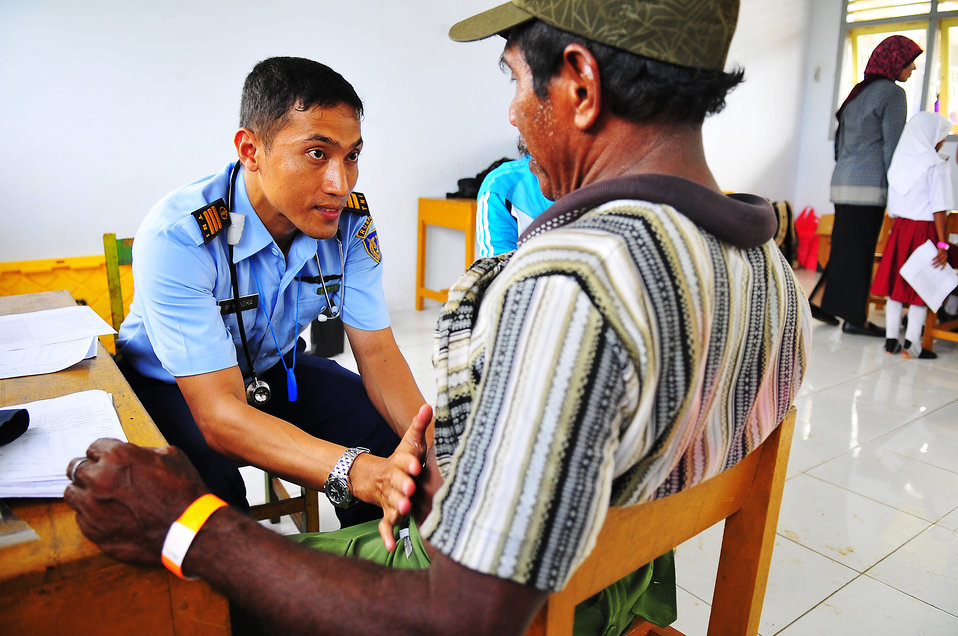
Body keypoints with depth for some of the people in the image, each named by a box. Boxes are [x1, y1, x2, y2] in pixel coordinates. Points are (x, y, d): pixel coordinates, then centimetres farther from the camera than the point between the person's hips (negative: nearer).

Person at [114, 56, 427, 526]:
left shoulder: (350, 220, -17)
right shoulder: (176, 238, -32)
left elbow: (377, 351, -16)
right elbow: (220, 416, -37)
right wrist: (358, 471, -53)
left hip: (273, 368, 4)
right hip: (169, 386, -3)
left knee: (391, 438, -15)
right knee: (207, 488, -33)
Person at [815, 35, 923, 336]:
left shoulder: (858, 91, 18)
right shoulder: (892, 93, -6)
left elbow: (840, 142, 20)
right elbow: (892, 147, -11)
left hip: (843, 182, 8)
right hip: (869, 185, -8)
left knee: (842, 247, 13)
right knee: (861, 251, -4)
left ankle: (826, 305, 18)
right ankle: (855, 318, 1)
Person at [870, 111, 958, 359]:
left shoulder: (899, 162, 7)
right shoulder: (937, 165, -10)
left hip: (899, 228, 5)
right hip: (924, 231, -5)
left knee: (895, 284, 9)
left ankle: (891, 340, 13)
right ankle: (911, 344, 4)